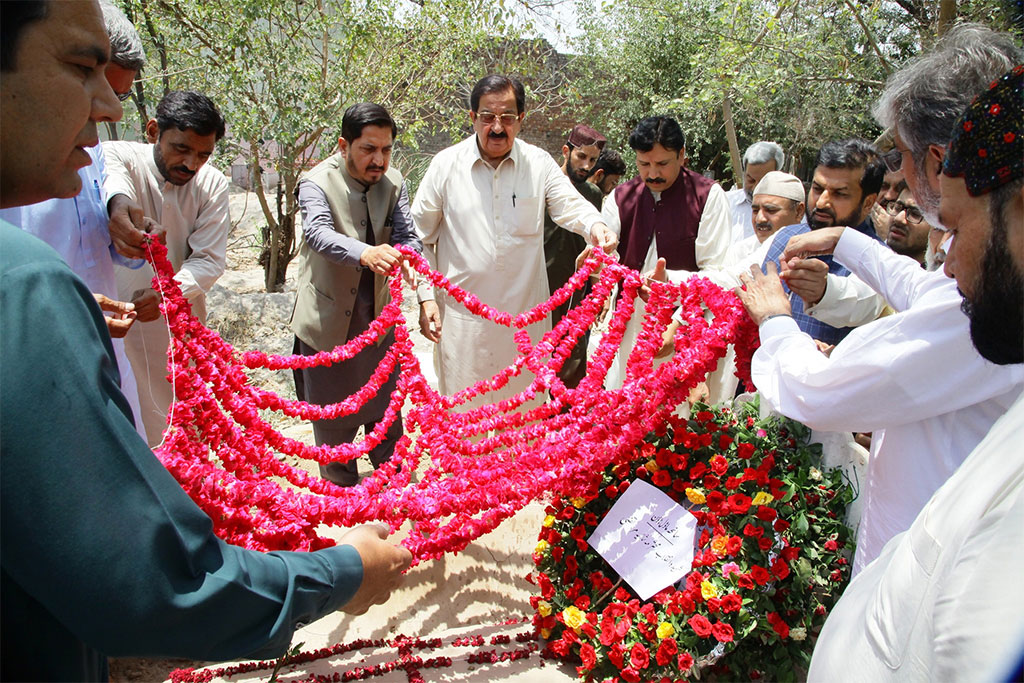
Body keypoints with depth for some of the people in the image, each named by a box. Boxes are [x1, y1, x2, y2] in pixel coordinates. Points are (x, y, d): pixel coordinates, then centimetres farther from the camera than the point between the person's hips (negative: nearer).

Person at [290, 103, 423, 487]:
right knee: (332, 409, 11)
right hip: (329, 315, -4)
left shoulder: (393, 183, -3)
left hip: (377, 311, 4)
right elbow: (319, 233, -34)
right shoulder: (316, 183, -17)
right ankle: (340, 485, 30)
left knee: (385, 399, 18)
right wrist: (365, 253, -54)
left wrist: (406, 255, -34)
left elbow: (408, 235, -8)